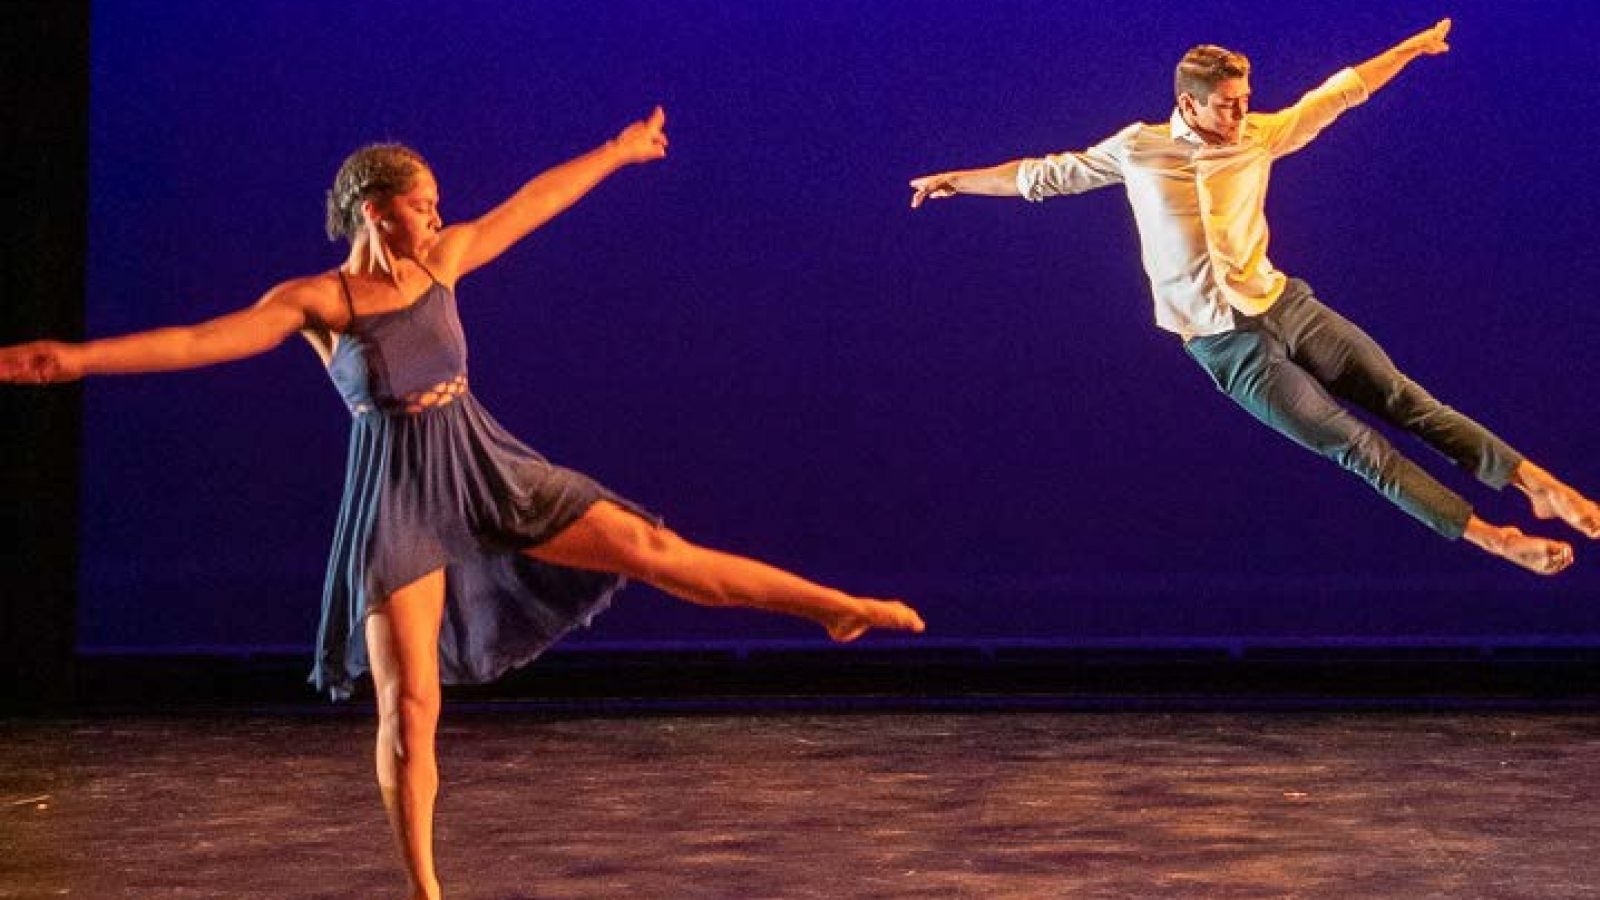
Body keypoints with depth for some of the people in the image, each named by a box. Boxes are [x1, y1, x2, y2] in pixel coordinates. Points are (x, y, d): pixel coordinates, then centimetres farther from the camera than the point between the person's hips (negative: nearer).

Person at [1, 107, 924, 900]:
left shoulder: (441, 261, 4)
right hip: (400, 504, -4)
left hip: (489, 475, 4)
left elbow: (534, 202, 15)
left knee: (656, 549, -1)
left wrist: (619, 150, 25)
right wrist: (77, 358, -29)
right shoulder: (317, 301, -10)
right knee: (408, 709, -2)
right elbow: (200, 340, -19)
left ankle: (840, 607, 7)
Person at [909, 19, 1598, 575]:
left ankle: (1536, 483, -7)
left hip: (1283, 305, 3)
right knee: (1350, 441, -10)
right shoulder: (1138, 148, -3)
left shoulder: (1259, 135, 5)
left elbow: (1340, 92, 13)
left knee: (1400, 395, -6)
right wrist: (957, 180, 7)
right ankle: (1490, 538, -12)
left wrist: (1414, 46, 17)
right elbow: (1047, 175, 6)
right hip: (1226, 346, -3)